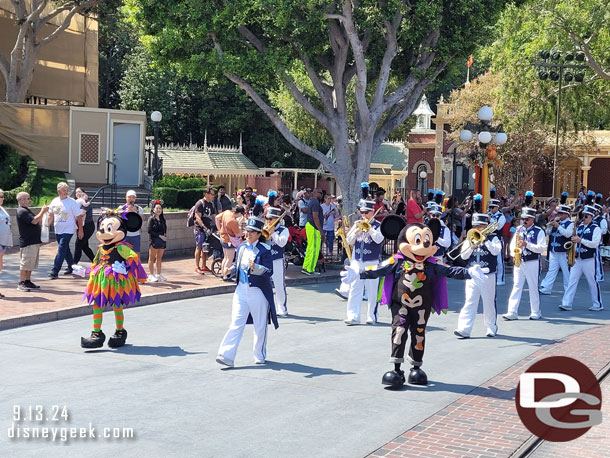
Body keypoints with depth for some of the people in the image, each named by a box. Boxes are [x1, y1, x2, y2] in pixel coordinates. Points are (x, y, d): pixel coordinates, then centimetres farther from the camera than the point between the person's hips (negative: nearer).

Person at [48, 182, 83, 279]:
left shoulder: (72, 202, -9)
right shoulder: (54, 201, 6)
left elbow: (79, 217, -6)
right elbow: (51, 215, 17)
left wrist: (80, 230, -7)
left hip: (68, 231, -6)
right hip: (58, 230, 6)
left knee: (61, 250, -12)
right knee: (66, 250, 16)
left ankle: (54, 272, -13)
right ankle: (71, 267, 32)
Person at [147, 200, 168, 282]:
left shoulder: (162, 219, 13)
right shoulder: (151, 219, -5)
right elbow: (150, 231, -11)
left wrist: (165, 236, -3)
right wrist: (159, 235, -15)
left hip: (162, 241, 6)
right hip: (154, 241, -6)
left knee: (159, 258, 10)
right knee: (152, 258, 0)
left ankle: (159, 275, 16)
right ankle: (151, 275, 3)